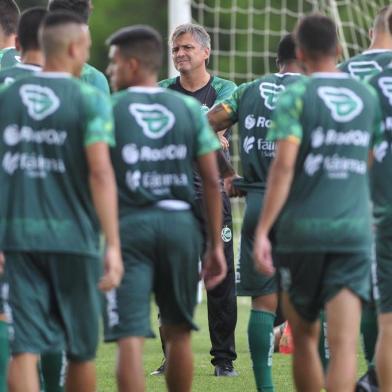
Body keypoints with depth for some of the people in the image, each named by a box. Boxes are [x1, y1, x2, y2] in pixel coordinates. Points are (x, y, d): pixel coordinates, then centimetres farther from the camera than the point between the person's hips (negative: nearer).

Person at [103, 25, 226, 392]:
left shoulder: (108, 109, 0)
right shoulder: (189, 108, 9)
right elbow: (212, 181, 7)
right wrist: (215, 244, 12)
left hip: (130, 223, -3)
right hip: (180, 221, 3)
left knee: (130, 338, -6)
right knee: (178, 332, 19)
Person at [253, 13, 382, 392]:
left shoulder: (297, 96, -5)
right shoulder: (368, 97, 8)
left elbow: (284, 165, -15)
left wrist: (262, 230, -15)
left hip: (301, 231, -2)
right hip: (353, 231, 2)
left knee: (304, 338, 15)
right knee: (344, 344, -6)